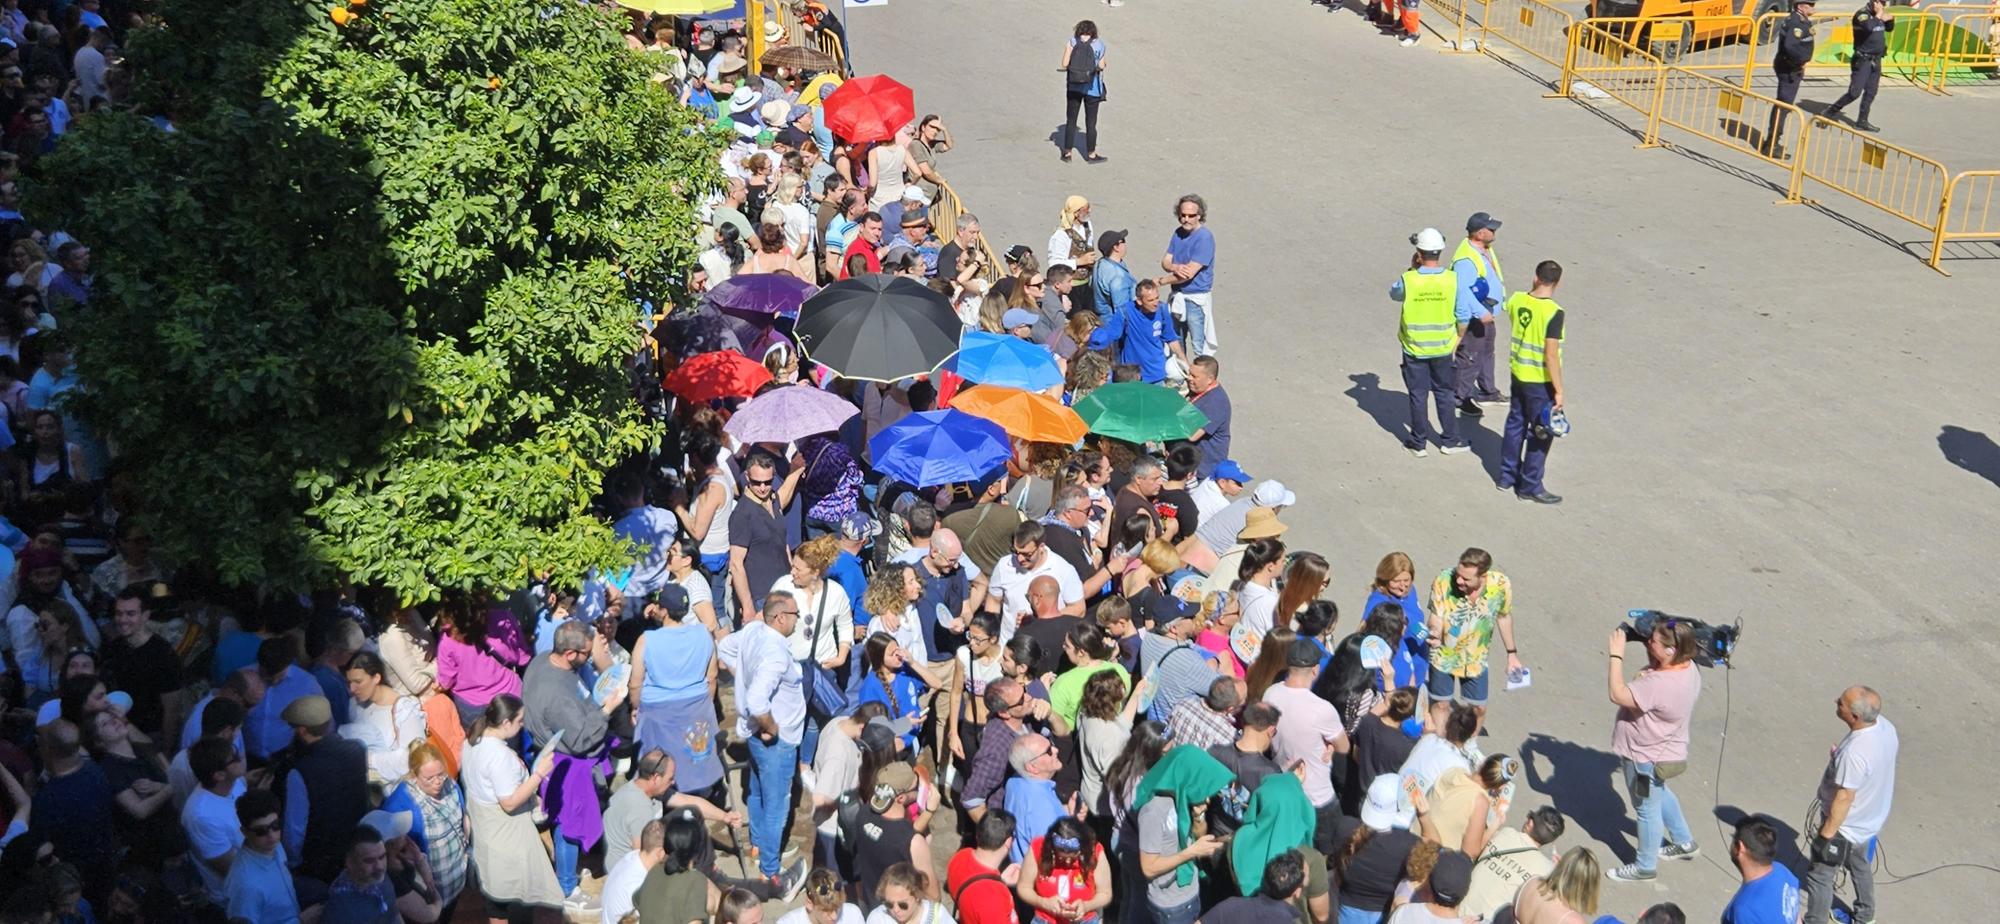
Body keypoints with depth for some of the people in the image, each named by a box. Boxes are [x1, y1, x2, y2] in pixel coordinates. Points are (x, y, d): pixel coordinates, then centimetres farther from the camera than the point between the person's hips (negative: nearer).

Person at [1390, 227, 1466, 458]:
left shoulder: (1408, 280, -18)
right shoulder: (1453, 279, -13)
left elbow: (1394, 294, 6)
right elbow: (1463, 316, -5)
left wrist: (1411, 269, 5)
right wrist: (1457, 339, 10)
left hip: (1415, 348, -1)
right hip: (1443, 347, 1)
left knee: (1418, 395, 11)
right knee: (1444, 394, 16)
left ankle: (1418, 443, 20)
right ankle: (1450, 440, 25)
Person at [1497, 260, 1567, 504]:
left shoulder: (1516, 300, -5)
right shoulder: (1553, 312, -23)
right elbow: (1551, 355, -23)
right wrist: (1559, 390, -17)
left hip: (1518, 374, 6)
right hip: (1541, 381, -6)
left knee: (1515, 424, 20)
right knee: (1541, 434, 6)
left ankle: (1507, 476, 31)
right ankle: (1530, 487, 14)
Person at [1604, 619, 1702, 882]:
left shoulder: (1661, 684, -40)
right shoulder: (1686, 666, -11)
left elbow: (1618, 695, -38)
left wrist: (1616, 655, -33)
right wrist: (1649, 648, -5)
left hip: (1647, 759, -9)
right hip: (1661, 750, 9)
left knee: (1647, 808, 13)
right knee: (1659, 794, 33)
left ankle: (1645, 866, 36)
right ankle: (1684, 843, 51)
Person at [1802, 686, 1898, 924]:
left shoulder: (1854, 753, -40)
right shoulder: (1885, 726, -14)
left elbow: (1844, 799, -29)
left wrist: (1826, 834, -19)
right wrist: (1841, 756, 7)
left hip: (1846, 826, -9)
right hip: (1870, 819, 9)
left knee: (1819, 876, 12)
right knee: (1860, 865, 32)